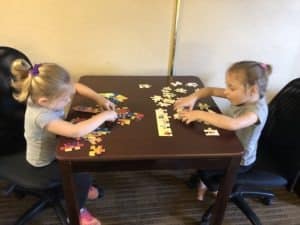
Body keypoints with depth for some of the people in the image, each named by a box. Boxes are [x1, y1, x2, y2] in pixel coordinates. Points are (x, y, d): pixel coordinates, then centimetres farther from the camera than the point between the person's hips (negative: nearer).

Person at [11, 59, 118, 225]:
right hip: (45, 163, -7)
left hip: (55, 149, 8)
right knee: (83, 176, -12)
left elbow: (76, 86, -7)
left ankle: (79, 186, 33)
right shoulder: (41, 116, -43)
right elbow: (77, 131, -53)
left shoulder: (43, 94, -19)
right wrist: (104, 116, -40)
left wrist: (99, 99, -19)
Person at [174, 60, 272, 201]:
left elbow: (232, 124, -52)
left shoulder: (258, 109, -33)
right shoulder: (242, 96, -11)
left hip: (240, 160, -7)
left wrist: (200, 114, -45)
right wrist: (193, 97, -22)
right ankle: (203, 181, 31)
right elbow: (211, 90, -3)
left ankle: (216, 191, 25)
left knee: (203, 168, -7)